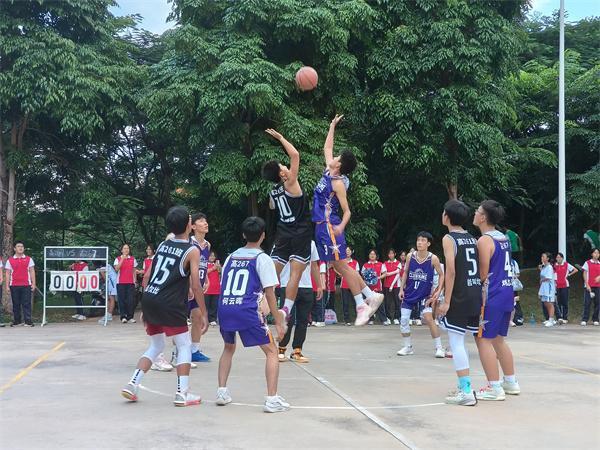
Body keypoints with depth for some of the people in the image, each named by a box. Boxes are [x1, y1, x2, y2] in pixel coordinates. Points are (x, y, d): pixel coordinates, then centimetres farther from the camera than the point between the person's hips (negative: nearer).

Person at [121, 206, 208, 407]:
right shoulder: (192, 251, -3)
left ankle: (132, 385, 14)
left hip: (149, 300, 7)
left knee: (156, 346, 22)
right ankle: (182, 393, 6)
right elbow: (195, 286, -8)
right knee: (185, 346, 9)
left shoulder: (163, 245, 15)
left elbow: (147, 276, 15)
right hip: (169, 305, -6)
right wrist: (204, 314, -1)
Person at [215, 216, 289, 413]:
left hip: (224, 308, 5)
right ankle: (272, 399, -3)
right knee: (271, 351, 6)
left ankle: (222, 392, 22)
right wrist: (279, 322, 3)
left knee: (228, 348, 29)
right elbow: (269, 294, -2)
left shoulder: (231, 257, 18)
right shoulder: (262, 259, 2)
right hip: (247, 311, -5)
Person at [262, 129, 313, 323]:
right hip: (301, 235, -6)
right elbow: (295, 155, -13)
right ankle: (286, 310, -15)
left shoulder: (272, 192, 8)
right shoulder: (290, 183, -10)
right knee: (295, 274, -7)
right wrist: (280, 137, -4)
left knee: (273, 272, 6)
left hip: (283, 235, 6)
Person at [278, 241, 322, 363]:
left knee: (303, 320, 5)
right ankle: (281, 349, 12)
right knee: (288, 320, -3)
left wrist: (319, 286, 17)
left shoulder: (311, 243, 13)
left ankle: (297, 350, 14)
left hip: (307, 287, 5)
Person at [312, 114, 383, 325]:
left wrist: (341, 226, -30)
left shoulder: (338, 182, -13)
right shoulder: (329, 171, 9)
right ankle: (372, 296, 14)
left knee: (341, 265, -6)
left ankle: (361, 306, -2)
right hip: (322, 226, 9)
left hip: (330, 227, -9)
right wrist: (332, 126, 27)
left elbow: (347, 211, -13)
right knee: (339, 266, 10)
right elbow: (327, 148, 26)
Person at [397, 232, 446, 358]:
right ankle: (408, 347, 18)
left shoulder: (433, 259, -12)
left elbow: (441, 275, -2)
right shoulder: (410, 256, -5)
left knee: (428, 318, -18)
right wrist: (401, 289, 2)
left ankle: (439, 347, -7)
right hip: (409, 293, 4)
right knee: (403, 320, 1)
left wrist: (438, 291, -12)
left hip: (425, 294, -3)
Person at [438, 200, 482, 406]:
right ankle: (465, 387, 21)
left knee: (455, 342, -4)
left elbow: (451, 270, -17)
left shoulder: (449, 238, -8)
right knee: (459, 342, 18)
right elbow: (480, 269, 15)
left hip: (459, 297, -8)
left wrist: (446, 301, -17)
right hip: (476, 296, 8)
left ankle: (467, 393, -8)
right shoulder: (473, 239, 15)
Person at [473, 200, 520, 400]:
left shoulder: (484, 240, -14)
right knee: (498, 339, 18)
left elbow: (483, 274, -15)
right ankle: (511, 383, 24)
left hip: (491, 296, -9)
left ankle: (494, 388, -4)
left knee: (483, 339, -3)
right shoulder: (504, 238, 13)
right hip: (507, 293, 9)